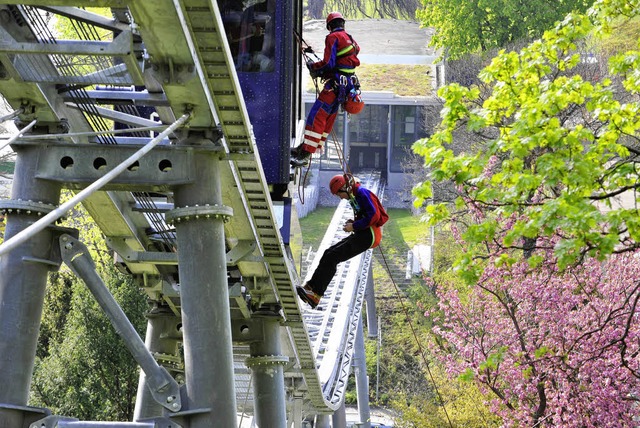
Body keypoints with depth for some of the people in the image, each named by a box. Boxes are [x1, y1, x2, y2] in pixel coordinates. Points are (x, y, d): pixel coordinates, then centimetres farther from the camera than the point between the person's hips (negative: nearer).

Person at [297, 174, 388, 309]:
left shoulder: (362, 193, -13)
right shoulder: (354, 196, 19)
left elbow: (374, 216, -21)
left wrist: (354, 226, -15)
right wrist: (353, 222, 9)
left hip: (369, 236, -10)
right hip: (362, 235, 10)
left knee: (332, 257, -17)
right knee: (328, 254, 3)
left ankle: (316, 295, -21)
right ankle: (310, 287, -1)